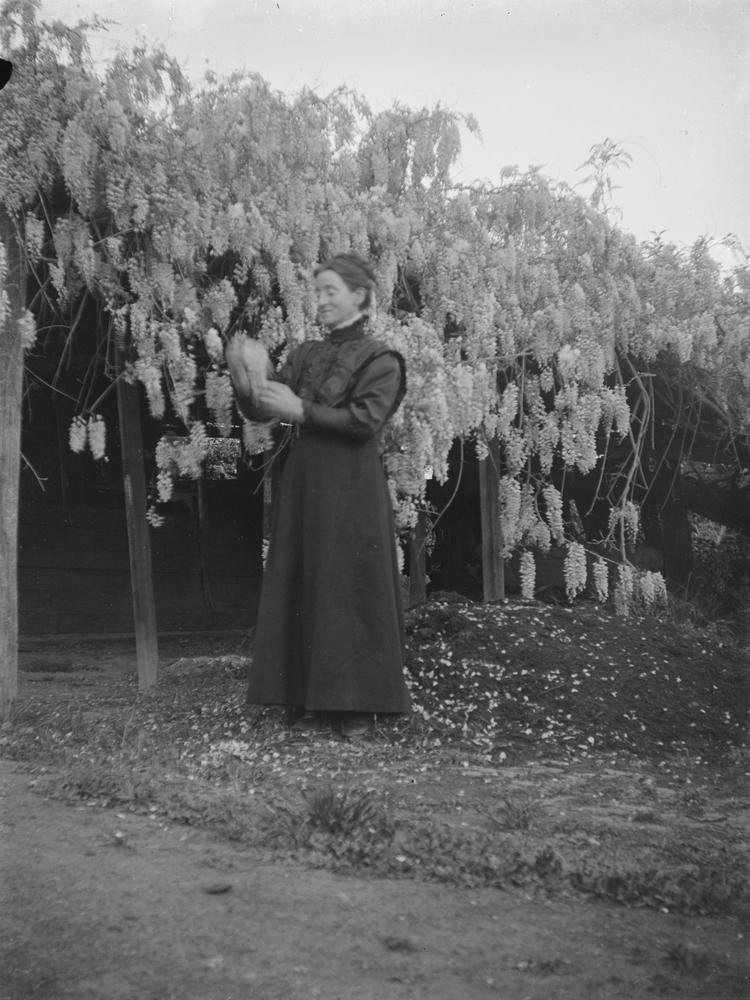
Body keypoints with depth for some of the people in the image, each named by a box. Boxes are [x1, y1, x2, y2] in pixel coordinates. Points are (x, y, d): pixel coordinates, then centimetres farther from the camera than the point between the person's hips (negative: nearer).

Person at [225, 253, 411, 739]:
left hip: (352, 490, -5)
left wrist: (301, 410, -17)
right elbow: (262, 410, 8)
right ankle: (313, 696, 14)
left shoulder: (379, 358, -2)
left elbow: (367, 419, -15)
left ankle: (360, 703, 6)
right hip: (303, 485, 6)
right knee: (304, 589, 6)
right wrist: (247, 384, -13)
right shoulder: (306, 355, 14)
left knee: (352, 591, -2)